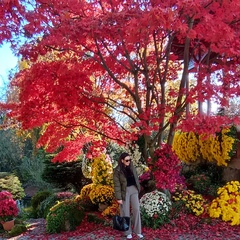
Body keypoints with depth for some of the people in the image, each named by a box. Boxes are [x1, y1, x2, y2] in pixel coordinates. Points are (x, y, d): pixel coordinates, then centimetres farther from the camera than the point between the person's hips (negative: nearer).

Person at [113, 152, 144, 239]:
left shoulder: (131, 166, 1)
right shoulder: (117, 170, -14)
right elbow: (117, 185, -13)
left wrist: (138, 188, 13)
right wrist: (118, 198, -14)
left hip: (134, 189, 4)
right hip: (124, 191, -4)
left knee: (136, 209, 3)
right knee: (126, 212, 5)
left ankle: (138, 231, 14)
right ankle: (128, 232, 19)